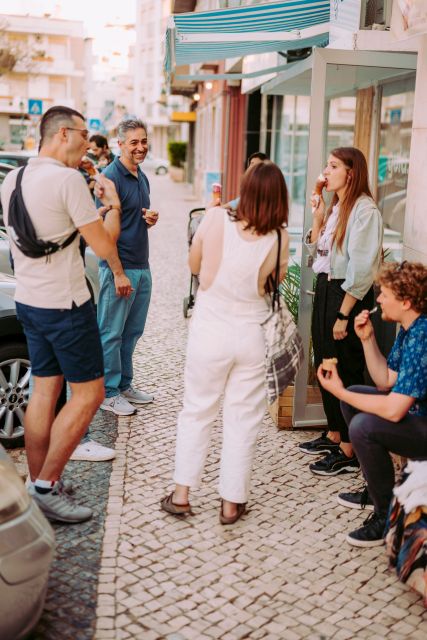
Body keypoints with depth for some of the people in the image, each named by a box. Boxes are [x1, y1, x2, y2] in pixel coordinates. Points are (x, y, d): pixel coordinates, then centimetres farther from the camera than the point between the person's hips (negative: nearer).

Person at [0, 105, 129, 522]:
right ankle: (46, 486, 5)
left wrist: (93, 212, 18)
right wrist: (113, 205, 3)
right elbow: (104, 246, -14)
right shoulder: (68, 179, -17)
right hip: (64, 304, -9)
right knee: (88, 393, 2)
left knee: (44, 390, 13)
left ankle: (37, 485, 20)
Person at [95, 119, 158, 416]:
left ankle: (125, 384, 28)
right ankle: (109, 393, 13)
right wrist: (117, 273, -20)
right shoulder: (111, 177, -13)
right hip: (119, 267, -8)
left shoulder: (142, 177, 13)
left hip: (142, 266, 8)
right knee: (112, 333, 3)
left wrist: (151, 219, 1)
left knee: (132, 331, 15)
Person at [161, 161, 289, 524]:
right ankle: (232, 503, 19)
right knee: (243, 419, 12)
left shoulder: (216, 220, -13)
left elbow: (194, 266, 2)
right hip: (250, 337, 0)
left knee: (197, 412, 15)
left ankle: (181, 494, 21)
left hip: (209, 333, 1)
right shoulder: (278, 239, -12)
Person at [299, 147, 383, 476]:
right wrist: (318, 217, 2)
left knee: (346, 372, -2)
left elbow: (361, 269, -20)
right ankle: (333, 435, 31)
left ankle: (349, 452, 8)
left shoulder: (365, 210, -15)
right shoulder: (336, 207, 11)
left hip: (348, 295, -9)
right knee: (324, 365, 16)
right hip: (325, 288, 9)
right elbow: (317, 250, 15)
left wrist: (343, 315, -21)